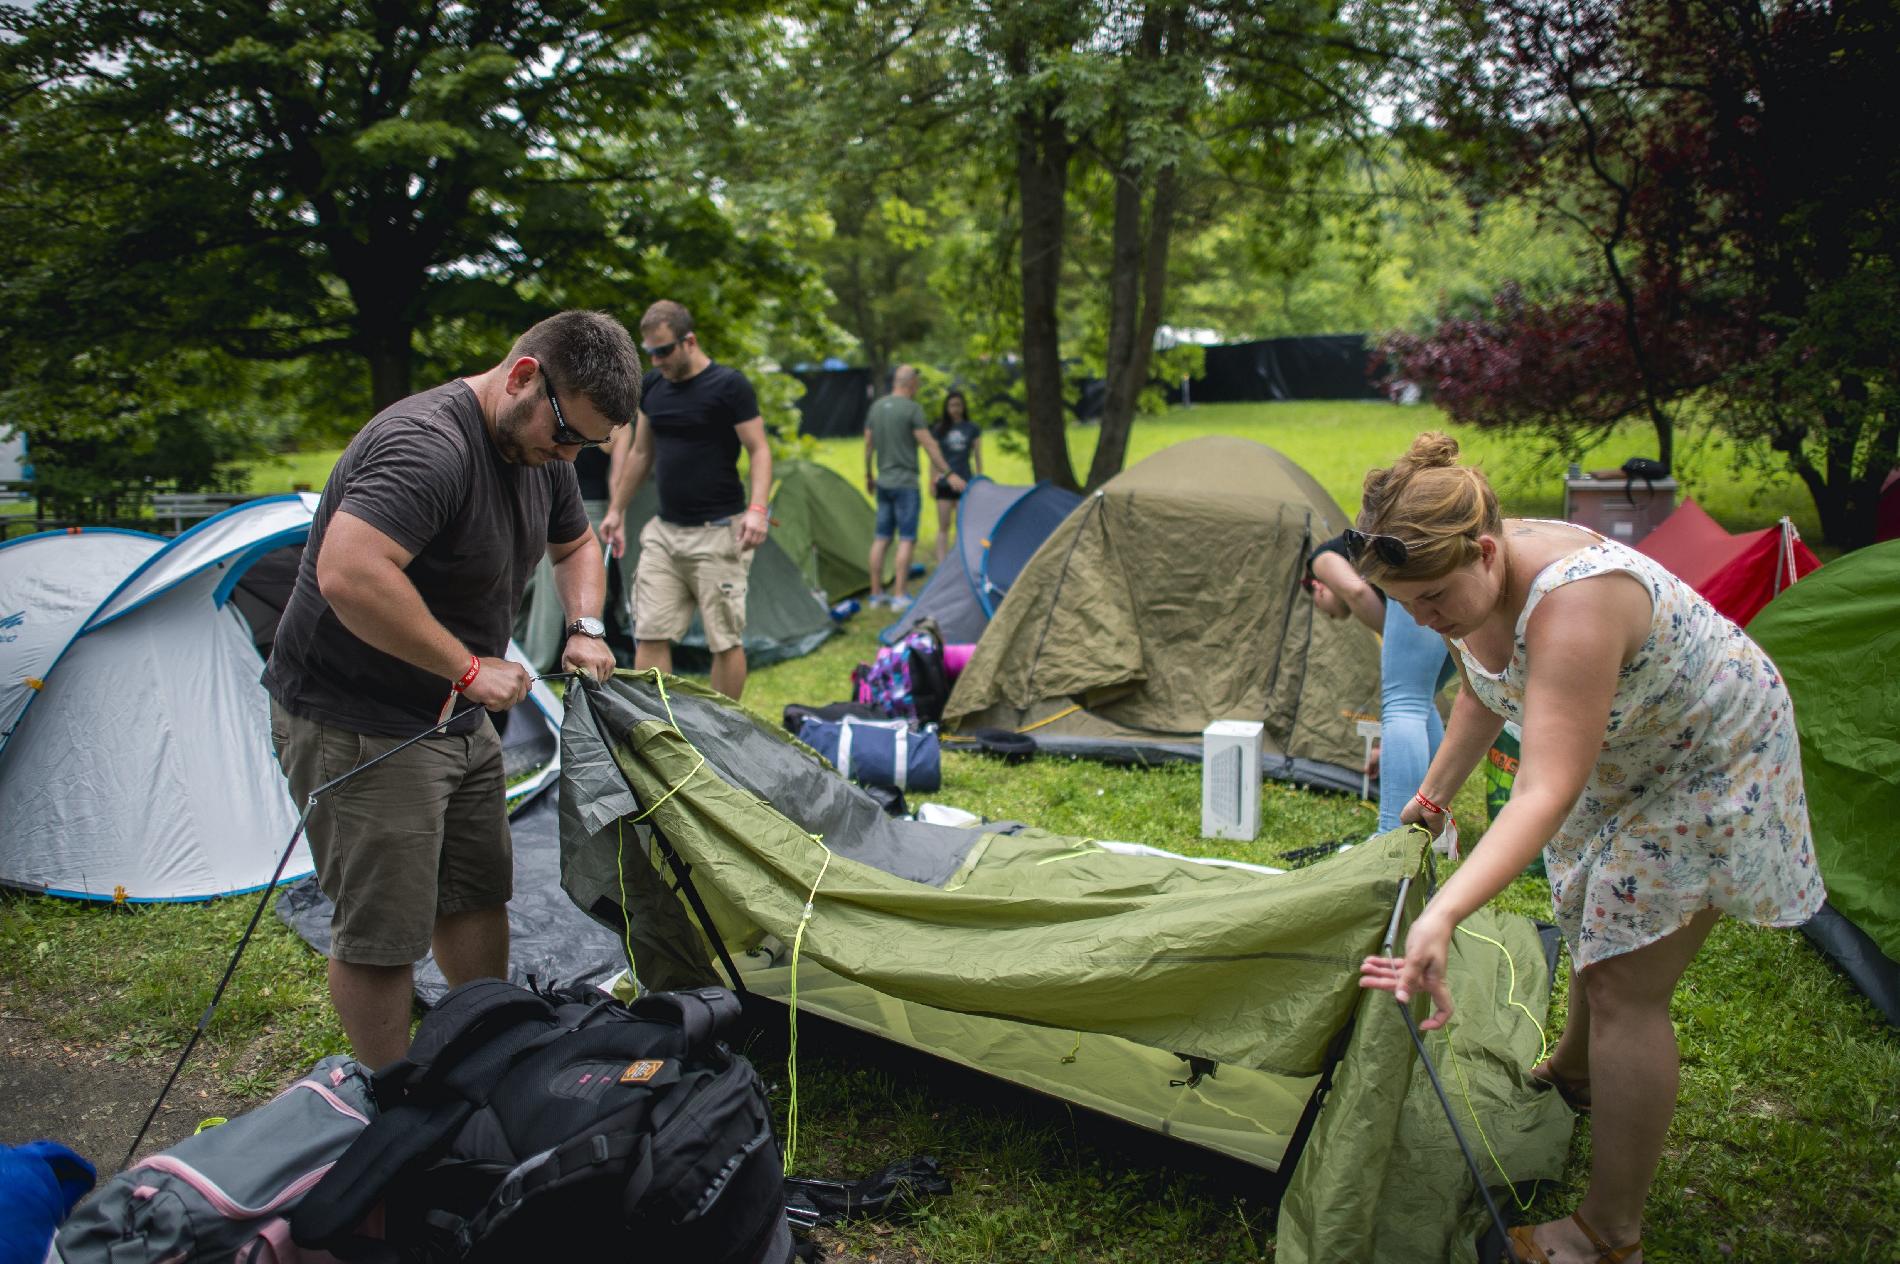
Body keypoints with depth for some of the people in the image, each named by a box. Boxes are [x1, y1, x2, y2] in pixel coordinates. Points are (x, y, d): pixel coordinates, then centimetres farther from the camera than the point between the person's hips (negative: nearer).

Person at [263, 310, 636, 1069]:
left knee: (476, 897, 18)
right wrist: (466, 667, -30)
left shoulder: (539, 450, 4)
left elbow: (574, 545, 23)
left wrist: (586, 626, 4)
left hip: (456, 721, 10)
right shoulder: (425, 445, -27)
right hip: (358, 729, -9)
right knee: (382, 934, -1)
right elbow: (349, 575, -40)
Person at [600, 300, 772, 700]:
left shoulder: (729, 385, -10)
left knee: (725, 640, 1)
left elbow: (759, 451, -10)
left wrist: (756, 509, -24)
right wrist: (617, 510, 21)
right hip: (663, 531, 6)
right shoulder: (652, 386, 9)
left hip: (716, 533, -6)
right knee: (649, 636, 3)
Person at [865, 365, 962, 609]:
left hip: (883, 483, 7)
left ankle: (876, 594, 13)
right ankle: (899, 597, -7)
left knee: (881, 538, 10)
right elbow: (929, 445, -13)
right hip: (905, 483, -7)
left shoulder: (876, 407, 10)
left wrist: (869, 475, 26)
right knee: (907, 539, -4)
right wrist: (948, 473, -9)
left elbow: (868, 445, 15)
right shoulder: (912, 409, -11)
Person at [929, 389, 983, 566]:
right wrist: (932, 481, 2)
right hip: (944, 483, 0)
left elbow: (978, 457, 10)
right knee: (944, 526, 0)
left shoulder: (972, 429, 5)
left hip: (965, 483, 0)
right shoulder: (939, 430, 4)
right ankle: (941, 565, 0)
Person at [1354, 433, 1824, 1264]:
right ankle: (1574, 1075, 54)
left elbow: (1547, 793, -49)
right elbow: (1485, 694, 6)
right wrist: (1435, 792, 12)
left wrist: (1442, 916, -59)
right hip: (1624, 757, 9)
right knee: (1592, 923, 25)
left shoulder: (1571, 603, -43)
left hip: (1709, 763, -8)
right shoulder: (1472, 580, -15)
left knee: (1624, 985, -8)